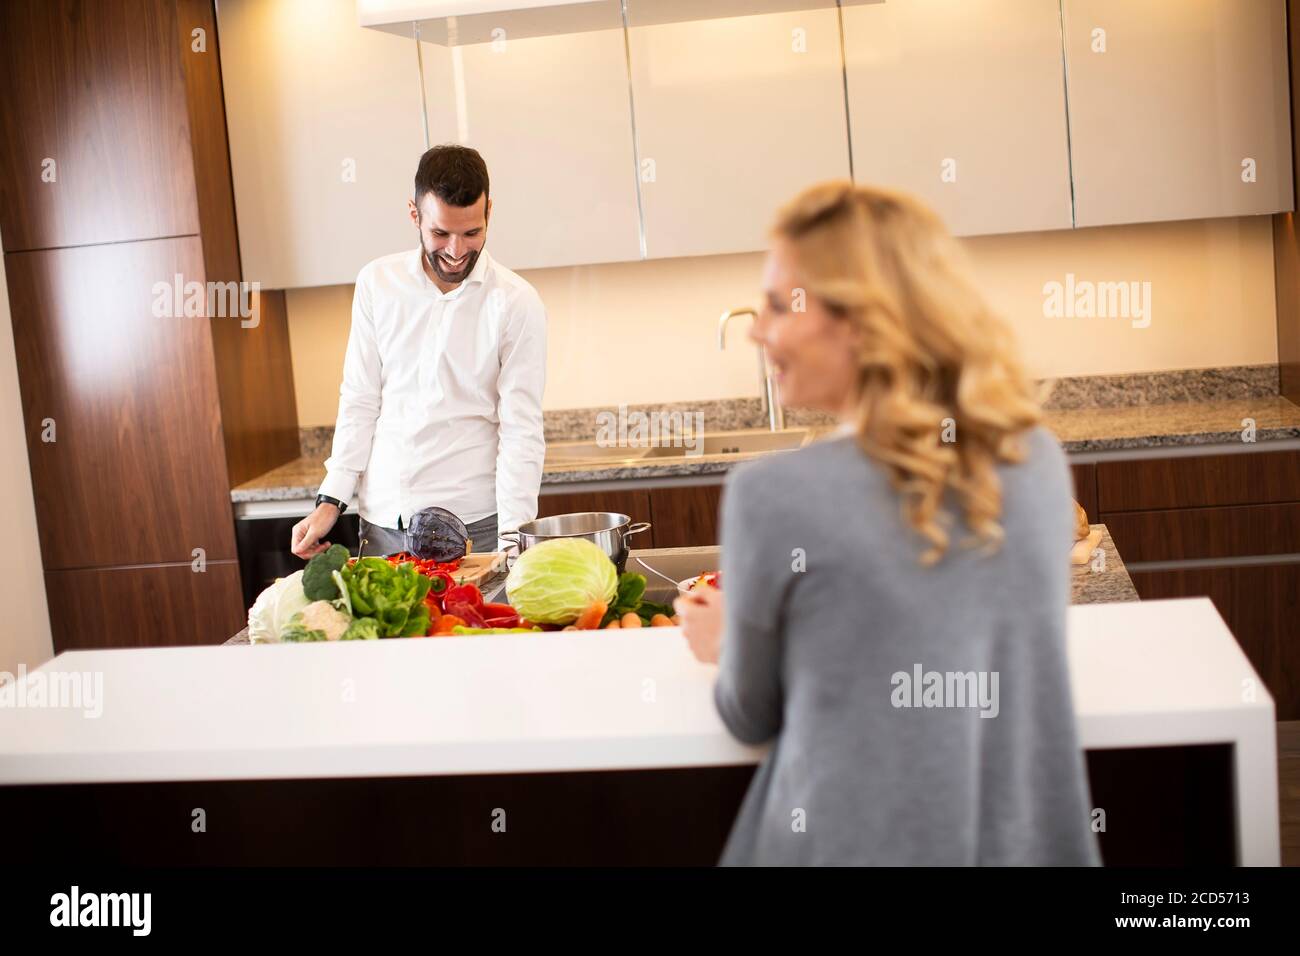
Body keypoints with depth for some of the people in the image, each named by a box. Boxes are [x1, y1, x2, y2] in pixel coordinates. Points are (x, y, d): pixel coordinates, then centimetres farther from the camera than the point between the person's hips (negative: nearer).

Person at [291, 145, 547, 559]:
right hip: (382, 522, 3)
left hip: (474, 525, -3)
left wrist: (512, 541, -19)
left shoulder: (517, 302, -8)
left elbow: (521, 431, -10)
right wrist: (330, 502, 1)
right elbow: (359, 402, 7)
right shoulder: (376, 282, 2)